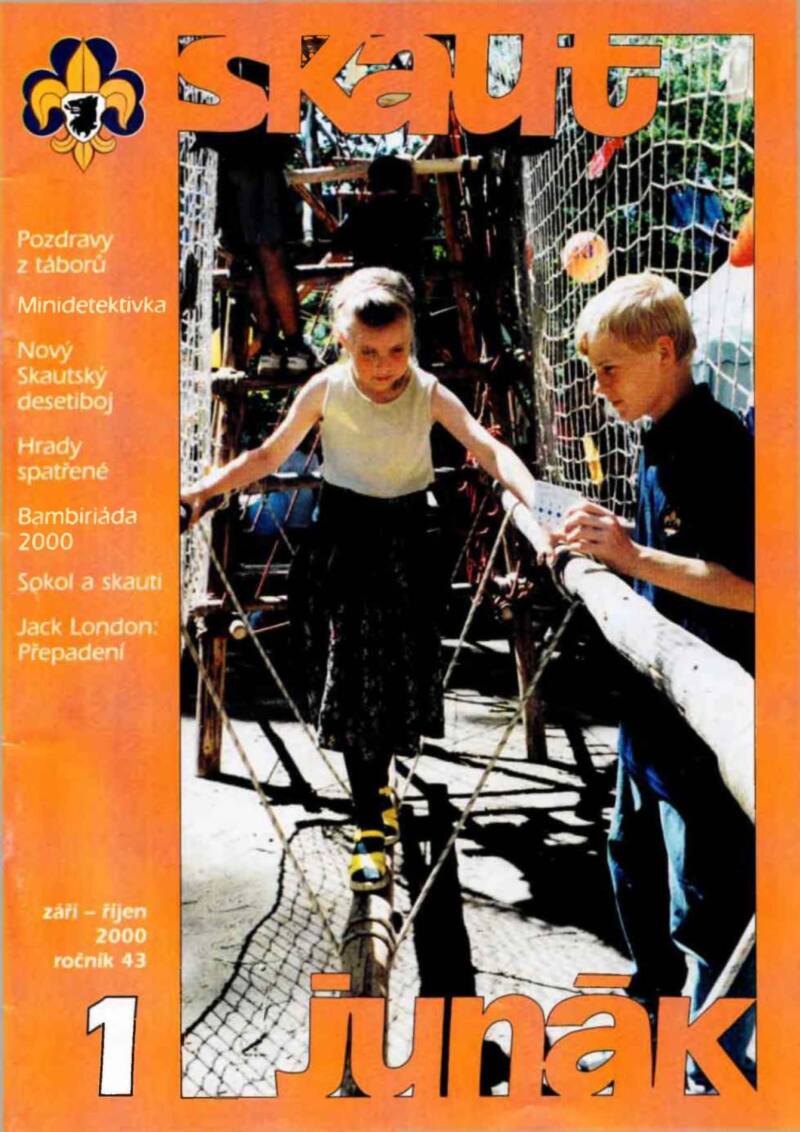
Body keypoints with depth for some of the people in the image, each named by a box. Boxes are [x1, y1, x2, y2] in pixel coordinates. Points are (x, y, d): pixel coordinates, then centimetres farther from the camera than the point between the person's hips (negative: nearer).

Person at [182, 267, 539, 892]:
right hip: (344, 538, 0)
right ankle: (371, 826, 8)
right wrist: (205, 488, -12)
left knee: (401, 670, 9)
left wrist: (535, 498, -40)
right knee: (350, 677, -1)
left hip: (406, 538, 1)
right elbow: (271, 454, -2)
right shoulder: (325, 389, -10)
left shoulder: (429, 394, -11)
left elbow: (488, 449, -23)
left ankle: (377, 780, 40)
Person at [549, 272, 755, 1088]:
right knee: (634, 864, 25)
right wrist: (609, 538, 2)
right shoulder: (658, 446, 9)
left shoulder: (722, 448, -20)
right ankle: (656, 1001, 47)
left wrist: (633, 556, -24)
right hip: (653, 707, 10)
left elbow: (752, 585, -26)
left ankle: (717, 1075, 21)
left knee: (706, 910, 2)